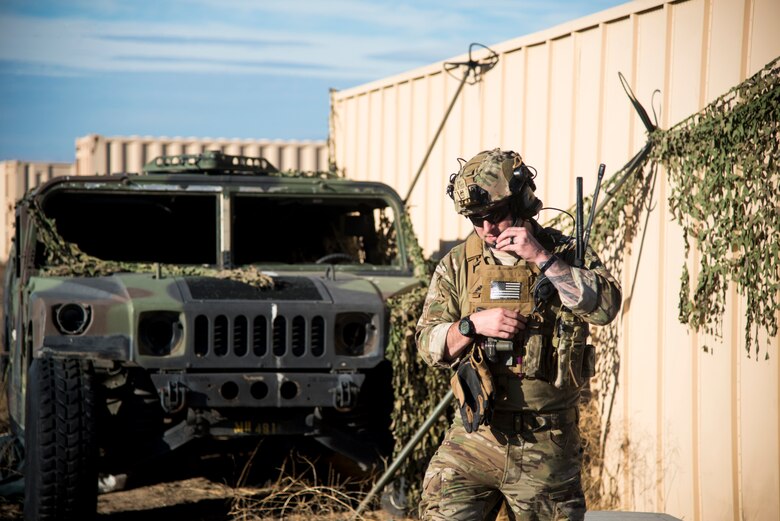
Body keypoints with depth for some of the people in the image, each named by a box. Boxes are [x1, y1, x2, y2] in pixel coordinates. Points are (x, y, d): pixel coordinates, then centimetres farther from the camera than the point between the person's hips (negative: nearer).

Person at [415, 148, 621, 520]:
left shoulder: (567, 253, 2)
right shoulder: (457, 265, 6)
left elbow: (605, 307, -16)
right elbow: (428, 345, 5)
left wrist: (543, 259, -18)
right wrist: (472, 325, -13)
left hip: (548, 448, 0)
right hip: (476, 439, 1)